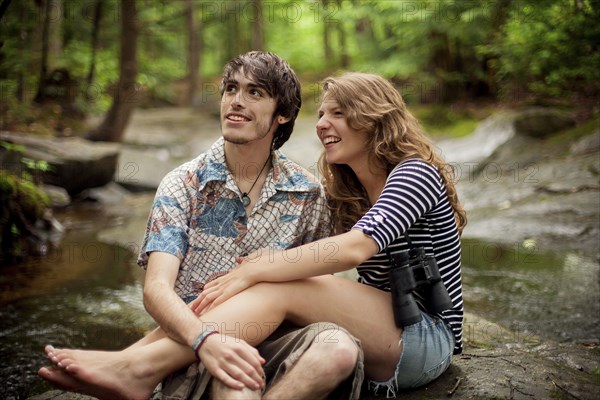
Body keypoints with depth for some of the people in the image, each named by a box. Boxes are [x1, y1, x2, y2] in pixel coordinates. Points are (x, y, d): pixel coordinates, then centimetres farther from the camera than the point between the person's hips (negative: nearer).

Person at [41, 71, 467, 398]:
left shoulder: (415, 173, -12)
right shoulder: (347, 191, 14)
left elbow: (354, 249, -28)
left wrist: (252, 272, -28)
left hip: (428, 340, -7)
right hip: (377, 333, 7)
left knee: (280, 287, -27)